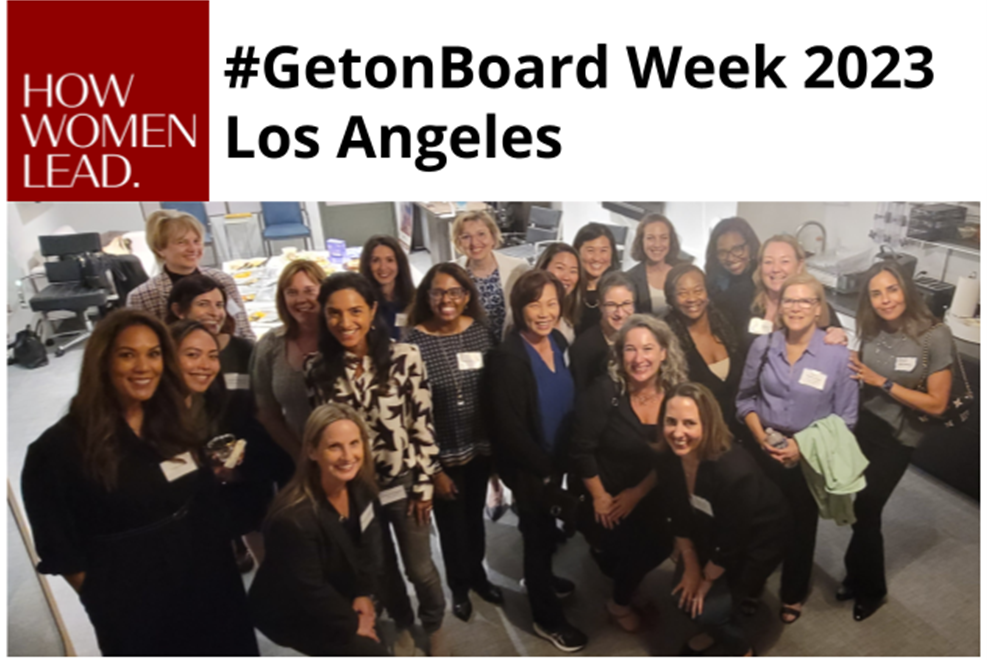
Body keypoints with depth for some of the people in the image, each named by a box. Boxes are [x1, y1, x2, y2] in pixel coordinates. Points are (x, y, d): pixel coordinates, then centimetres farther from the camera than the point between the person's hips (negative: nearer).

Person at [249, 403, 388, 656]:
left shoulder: (359, 486, -16)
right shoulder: (293, 518, -36)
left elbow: (369, 543, 1)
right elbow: (309, 592, -24)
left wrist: (364, 593, -4)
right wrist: (352, 624, -12)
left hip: (338, 595, 6)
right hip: (292, 613, -6)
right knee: (373, 655, -9)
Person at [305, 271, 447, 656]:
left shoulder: (404, 357, -16)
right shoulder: (317, 369, -8)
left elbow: (422, 424, -10)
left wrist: (424, 485, -8)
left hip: (403, 483, -2)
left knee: (420, 568, 14)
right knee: (381, 568, 23)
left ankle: (434, 626, 45)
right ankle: (402, 624, 51)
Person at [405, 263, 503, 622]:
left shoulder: (482, 331, -6)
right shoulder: (413, 342, -18)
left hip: (481, 446, 3)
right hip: (441, 454, -3)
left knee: (475, 514, 24)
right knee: (452, 522, 16)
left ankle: (478, 574, 50)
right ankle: (459, 585, 44)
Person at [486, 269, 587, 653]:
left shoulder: (559, 342, -3)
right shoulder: (507, 358, -25)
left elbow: (566, 402, 6)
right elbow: (509, 428, -24)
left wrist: (559, 461, 2)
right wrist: (546, 469, -14)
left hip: (556, 460, 7)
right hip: (528, 468, -6)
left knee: (546, 530, 26)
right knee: (539, 535, 11)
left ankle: (540, 578, 53)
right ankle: (547, 618, 32)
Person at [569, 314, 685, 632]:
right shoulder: (605, 391, -24)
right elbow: (582, 450, -17)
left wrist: (637, 493, -8)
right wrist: (599, 496, -10)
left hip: (647, 497, 4)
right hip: (604, 496, -4)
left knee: (660, 546, 0)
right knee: (634, 548, -10)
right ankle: (604, 553, 27)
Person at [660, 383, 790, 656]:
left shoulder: (735, 472, -40)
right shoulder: (670, 458, -21)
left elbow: (731, 542, -25)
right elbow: (680, 517, -5)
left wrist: (707, 580, -10)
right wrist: (691, 568, 2)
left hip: (758, 540, -5)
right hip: (711, 534, 6)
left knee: (708, 607, -7)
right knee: (682, 595, 7)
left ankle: (740, 649, 26)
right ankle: (717, 632, 39)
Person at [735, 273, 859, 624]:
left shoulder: (838, 354, -15)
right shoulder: (763, 345, -7)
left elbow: (845, 418, -10)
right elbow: (745, 398, 2)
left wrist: (804, 445, -19)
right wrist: (761, 436, -11)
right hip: (764, 451, 2)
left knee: (801, 526, 18)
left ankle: (793, 595, 43)